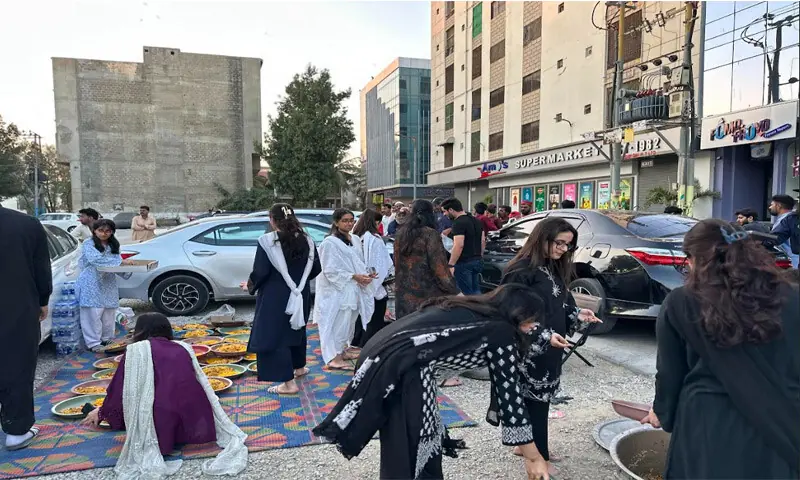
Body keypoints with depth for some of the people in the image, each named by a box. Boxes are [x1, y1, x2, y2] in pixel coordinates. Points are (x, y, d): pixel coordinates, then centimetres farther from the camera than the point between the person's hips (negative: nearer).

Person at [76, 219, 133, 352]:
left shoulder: (113, 245, 14)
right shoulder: (89, 244, -5)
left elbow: (116, 262, 10)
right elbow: (96, 259, -20)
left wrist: (126, 266, -14)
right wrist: (121, 262, -25)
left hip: (108, 283, 6)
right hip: (92, 283, -6)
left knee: (109, 312, 9)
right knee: (94, 313, -7)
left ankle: (107, 338, 22)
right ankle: (93, 343, -1)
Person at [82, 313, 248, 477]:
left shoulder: (136, 350, 8)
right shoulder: (183, 348, 19)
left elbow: (118, 390, 11)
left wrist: (102, 413, 31)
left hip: (160, 426, -3)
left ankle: (148, 449, -3)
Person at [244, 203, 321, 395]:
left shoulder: (267, 241, -16)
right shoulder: (306, 240, 1)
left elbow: (260, 272, -16)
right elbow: (316, 268, 7)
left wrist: (251, 286, 4)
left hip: (275, 296, -6)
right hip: (300, 295, 6)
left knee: (275, 335, 3)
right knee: (296, 329, 24)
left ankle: (289, 383, 2)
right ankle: (299, 368, 40)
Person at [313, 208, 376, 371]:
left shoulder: (356, 239, 10)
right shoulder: (330, 242, -14)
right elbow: (330, 271, -17)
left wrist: (366, 274, -1)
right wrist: (354, 277, -20)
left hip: (353, 289, 8)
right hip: (337, 290, -8)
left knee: (349, 321, 16)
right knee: (338, 322, -6)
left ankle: (342, 349, 31)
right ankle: (334, 357, 2)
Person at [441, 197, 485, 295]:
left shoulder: (459, 223, -17)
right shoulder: (477, 221, 12)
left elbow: (459, 245, -25)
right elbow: (483, 241, 16)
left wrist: (451, 265, -22)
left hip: (464, 262, -9)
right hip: (477, 261, 9)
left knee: (467, 293, -1)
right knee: (476, 291, 16)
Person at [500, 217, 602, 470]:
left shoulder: (555, 269, 10)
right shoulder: (521, 271, -18)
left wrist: (578, 316, -2)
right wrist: (544, 336, -25)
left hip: (550, 350, 9)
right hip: (529, 350, -8)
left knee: (539, 400, 18)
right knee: (535, 401, 2)